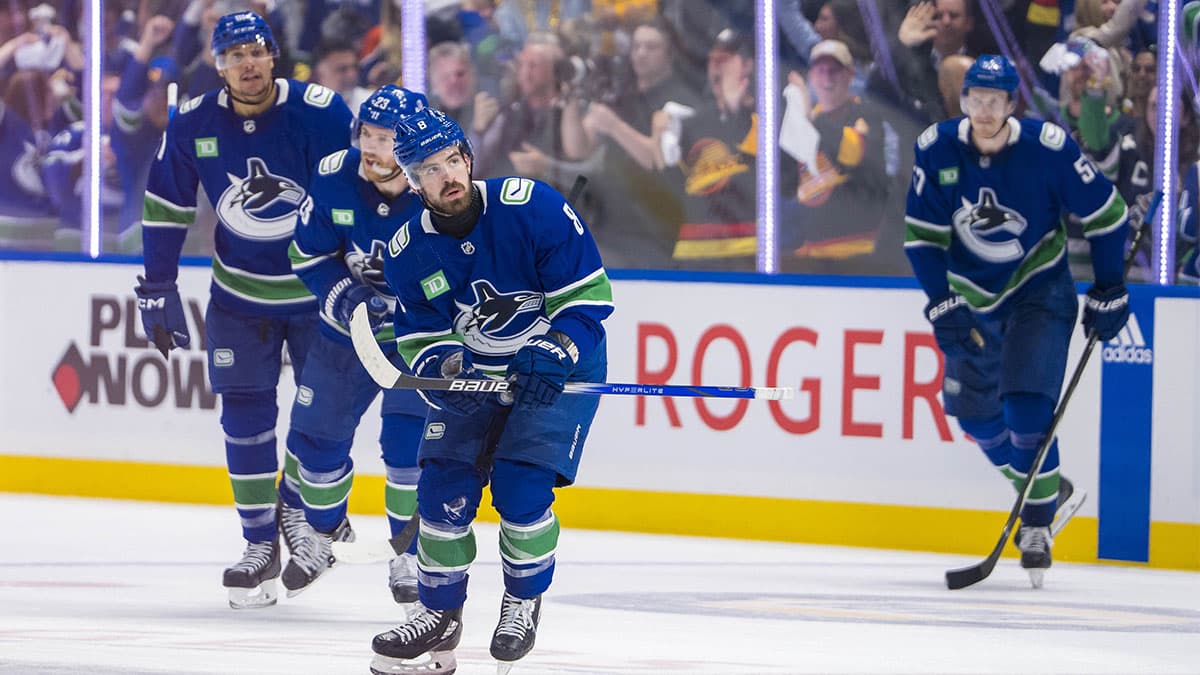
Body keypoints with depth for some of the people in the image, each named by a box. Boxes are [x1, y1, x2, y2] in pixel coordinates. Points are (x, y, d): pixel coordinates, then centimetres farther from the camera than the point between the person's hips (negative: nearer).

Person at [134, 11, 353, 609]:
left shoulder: (321, 113, -18)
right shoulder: (193, 125, -8)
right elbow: (165, 208, 1)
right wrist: (157, 290, 1)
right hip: (240, 295, 2)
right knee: (246, 415, -1)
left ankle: (298, 509, 25)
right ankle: (260, 545, 8)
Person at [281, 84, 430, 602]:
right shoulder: (335, 177, -15)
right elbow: (308, 253, -3)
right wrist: (343, 296, -19)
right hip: (348, 326, 4)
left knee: (409, 438, -18)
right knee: (315, 433, 10)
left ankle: (411, 554, 0)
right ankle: (326, 532, 39)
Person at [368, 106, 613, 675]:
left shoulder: (531, 207, -22)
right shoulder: (407, 252, -8)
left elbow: (588, 294, -19)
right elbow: (419, 335, 0)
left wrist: (552, 356, -30)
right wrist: (439, 367, -23)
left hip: (562, 366, -4)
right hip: (474, 374, 4)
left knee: (520, 488, -17)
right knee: (443, 488, -6)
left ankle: (524, 602, 8)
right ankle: (439, 613, 13)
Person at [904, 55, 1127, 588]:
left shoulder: (1048, 149, -21)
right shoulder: (937, 149, -13)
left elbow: (1105, 214, -10)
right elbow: (922, 234, -7)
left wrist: (1108, 293, -7)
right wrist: (942, 303, -15)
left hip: (1039, 290, -4)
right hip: (973, 294, 4)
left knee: (1027, 404, -19)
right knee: (974, 408, 4)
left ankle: (1038, 521, -4)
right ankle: (1051, 492, 26)